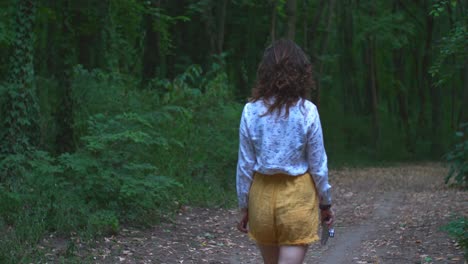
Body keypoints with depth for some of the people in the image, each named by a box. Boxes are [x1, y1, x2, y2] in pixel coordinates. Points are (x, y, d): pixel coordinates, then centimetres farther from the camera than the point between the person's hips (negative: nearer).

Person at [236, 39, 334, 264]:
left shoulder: (251, 111, -5)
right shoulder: (307, 111, -10)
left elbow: (245, 165, -2)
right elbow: (318, 164, -4)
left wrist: (244, 206, 8)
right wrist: (326, 202, 8)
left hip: (262, 194, 3)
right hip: (297, 195, -2)